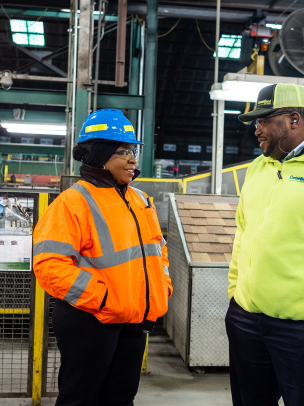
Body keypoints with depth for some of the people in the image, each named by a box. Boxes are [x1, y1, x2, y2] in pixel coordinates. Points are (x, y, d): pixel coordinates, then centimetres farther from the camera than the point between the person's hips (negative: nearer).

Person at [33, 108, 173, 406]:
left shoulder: (139, 200, 13)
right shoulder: (73, 202, -12)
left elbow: (156, 249, 24)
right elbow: (49, 266, -20)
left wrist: (163, 287, 8)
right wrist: (103, 299, -22)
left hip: (136, 320, 7)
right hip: (89, 321, -7)